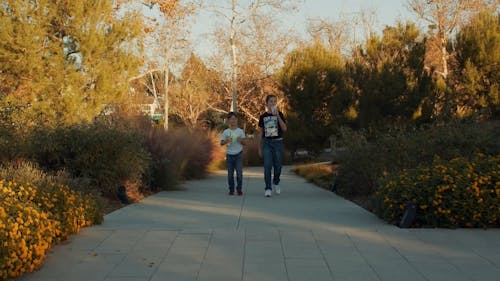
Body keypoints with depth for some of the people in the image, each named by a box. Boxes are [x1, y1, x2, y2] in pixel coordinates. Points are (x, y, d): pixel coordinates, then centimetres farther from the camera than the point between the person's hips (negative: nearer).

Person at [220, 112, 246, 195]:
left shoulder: (240, 131, 1)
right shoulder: (226, 132, 1)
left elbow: (244, 143, 4)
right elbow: (221, 143, -1)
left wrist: (241, 140, -17)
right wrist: (226, 141, -20)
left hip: (238, 154, -1)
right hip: (229, 154, 1)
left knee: (239, 173, -8)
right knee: (230, 174, 6)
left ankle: (239, 189, 4)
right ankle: (231, 189, 16)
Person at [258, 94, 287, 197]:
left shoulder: (279, 114, 2)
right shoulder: (263, 117, 6)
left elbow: (284, 129, -11)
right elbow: (261, 133, 11)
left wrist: (277, 116, -19)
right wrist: (260, 148, 10)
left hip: (278, 142, 0)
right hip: (266, 142, 0)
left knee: (277, 166, 5)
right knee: (267, 166, -10)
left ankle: (276, 183, 32)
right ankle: (268, 188, -7)